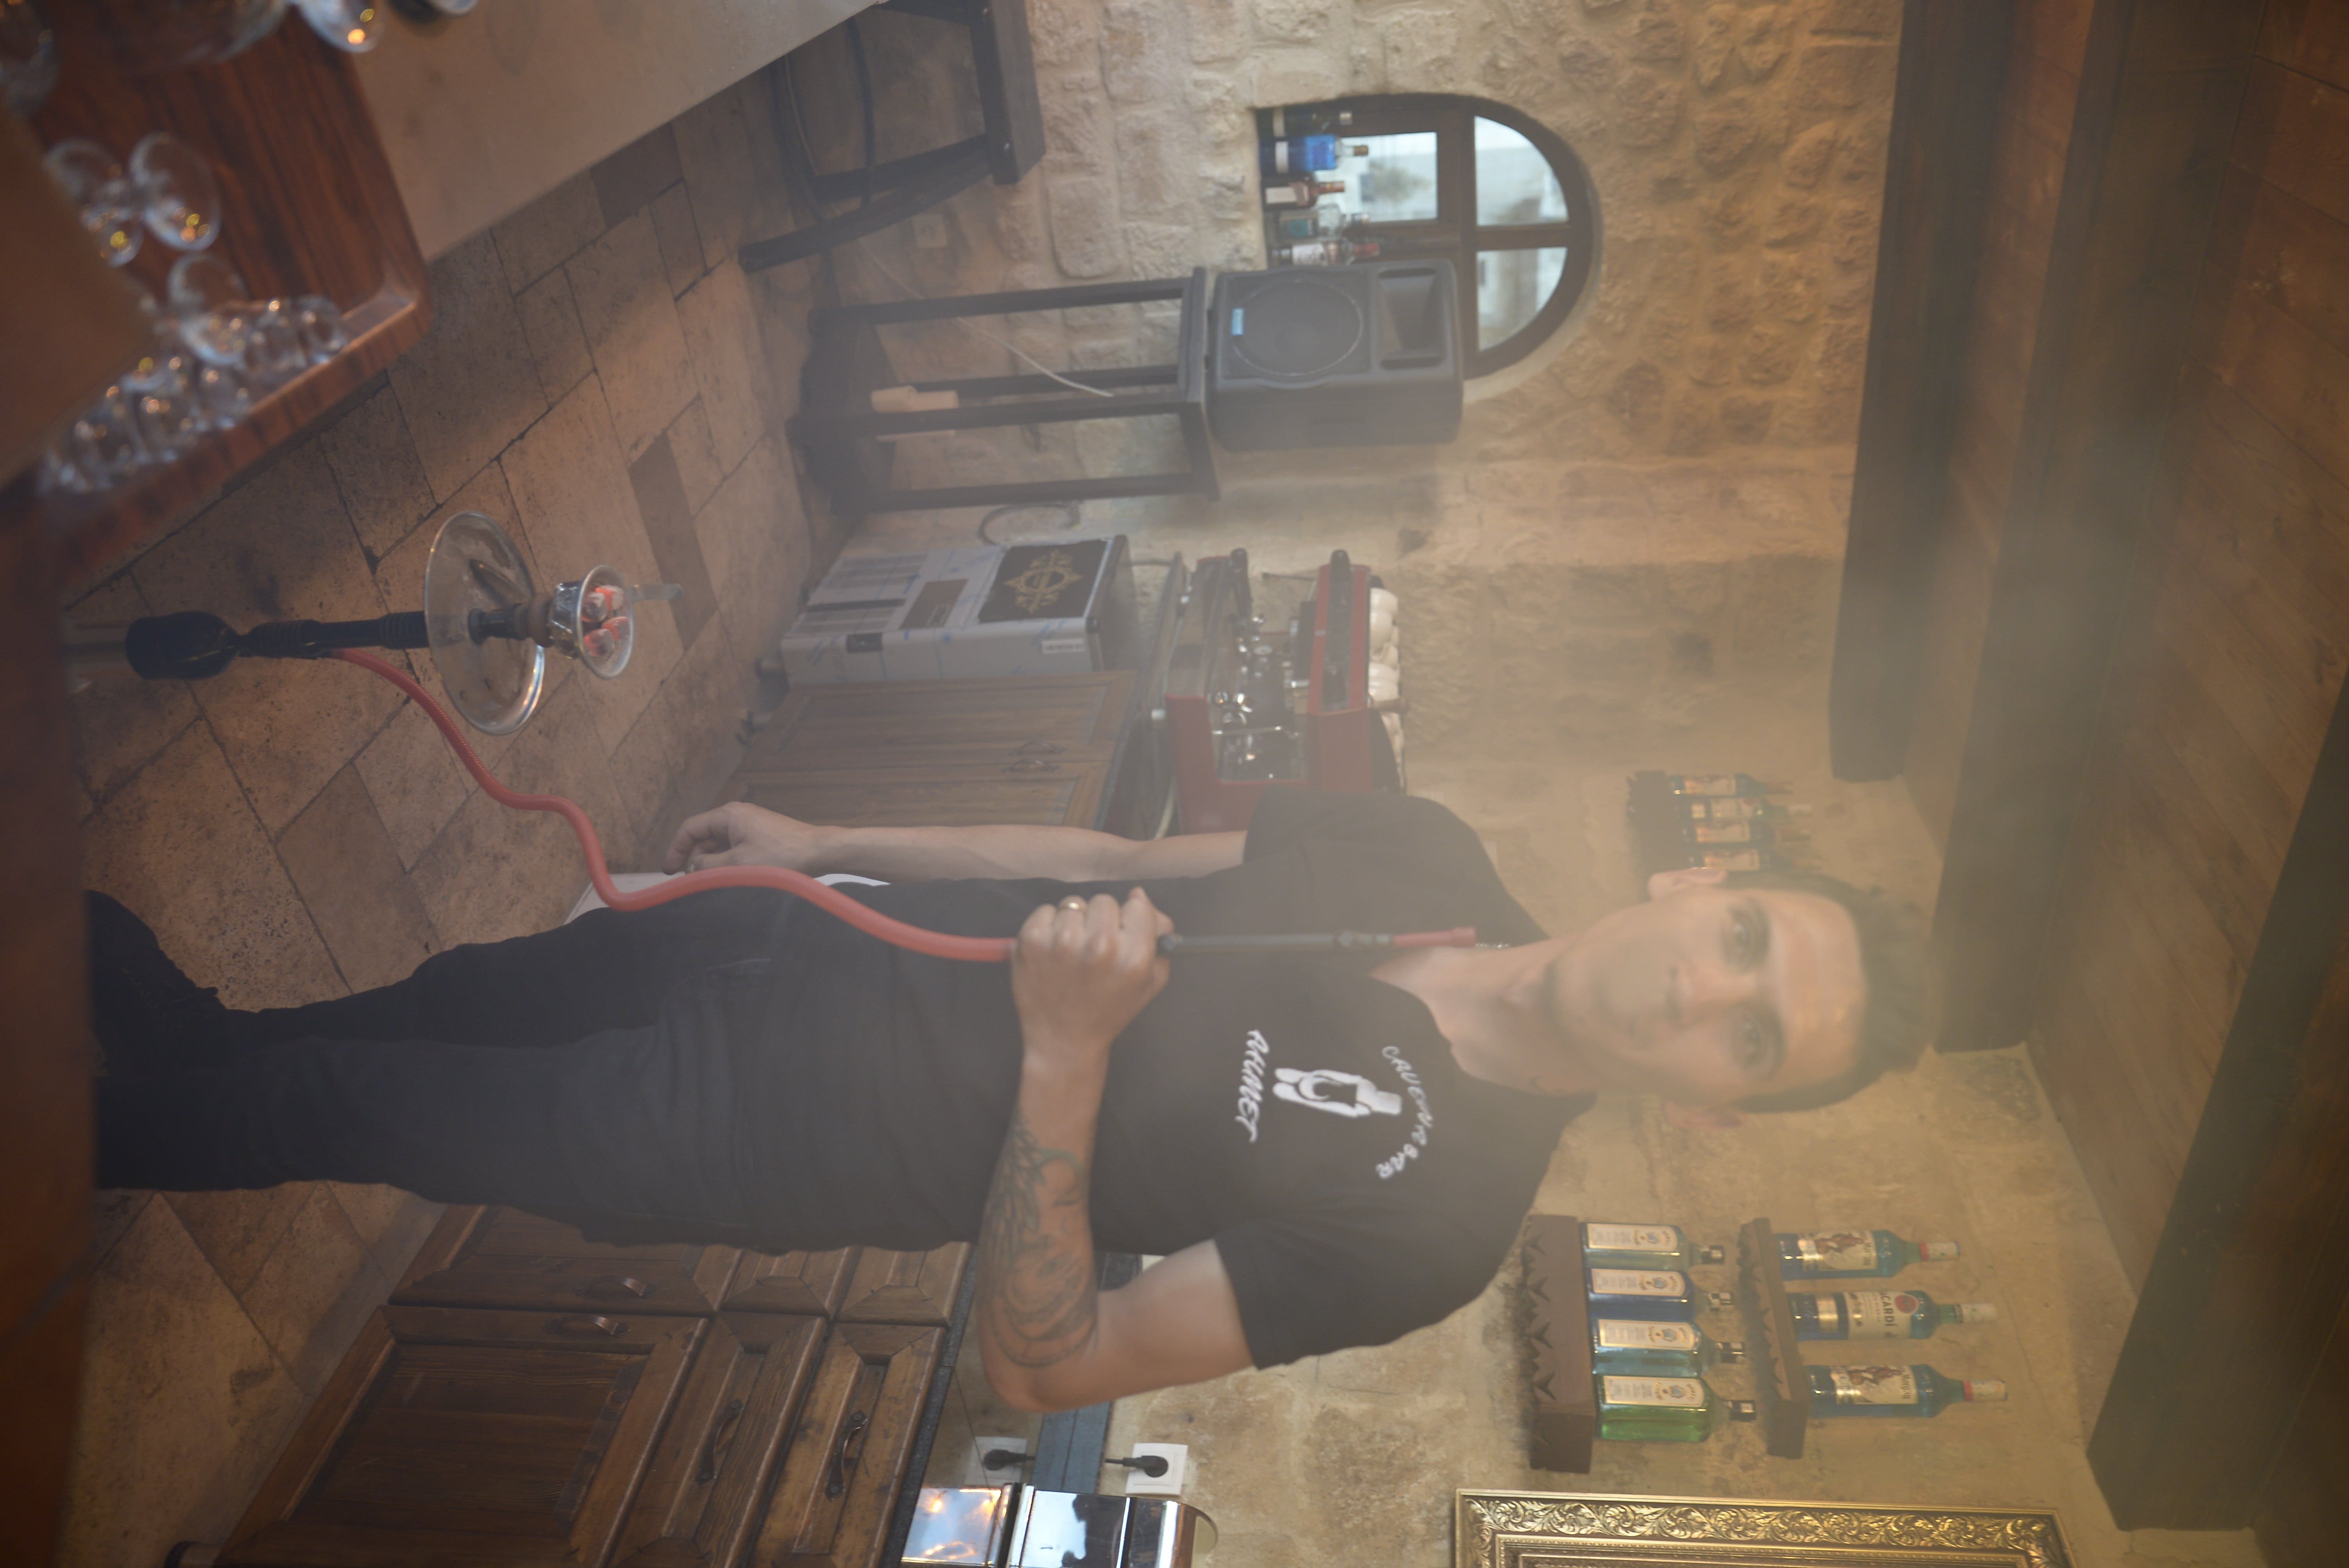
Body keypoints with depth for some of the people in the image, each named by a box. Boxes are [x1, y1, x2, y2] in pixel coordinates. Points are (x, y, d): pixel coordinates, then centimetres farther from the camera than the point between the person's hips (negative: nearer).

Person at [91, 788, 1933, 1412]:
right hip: (813, 942, 5)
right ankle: (184, 1023, 55)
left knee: (351, 1102, 9)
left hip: (781, 1144, -4)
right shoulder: (1422, 853, -8)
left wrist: (1064, 1054, -36)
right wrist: (824, 842, 7)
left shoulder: (1434, 1212, -23)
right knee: (454, 994, 22)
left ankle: (101, 1133, 43)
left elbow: (1042, 1363, -21)